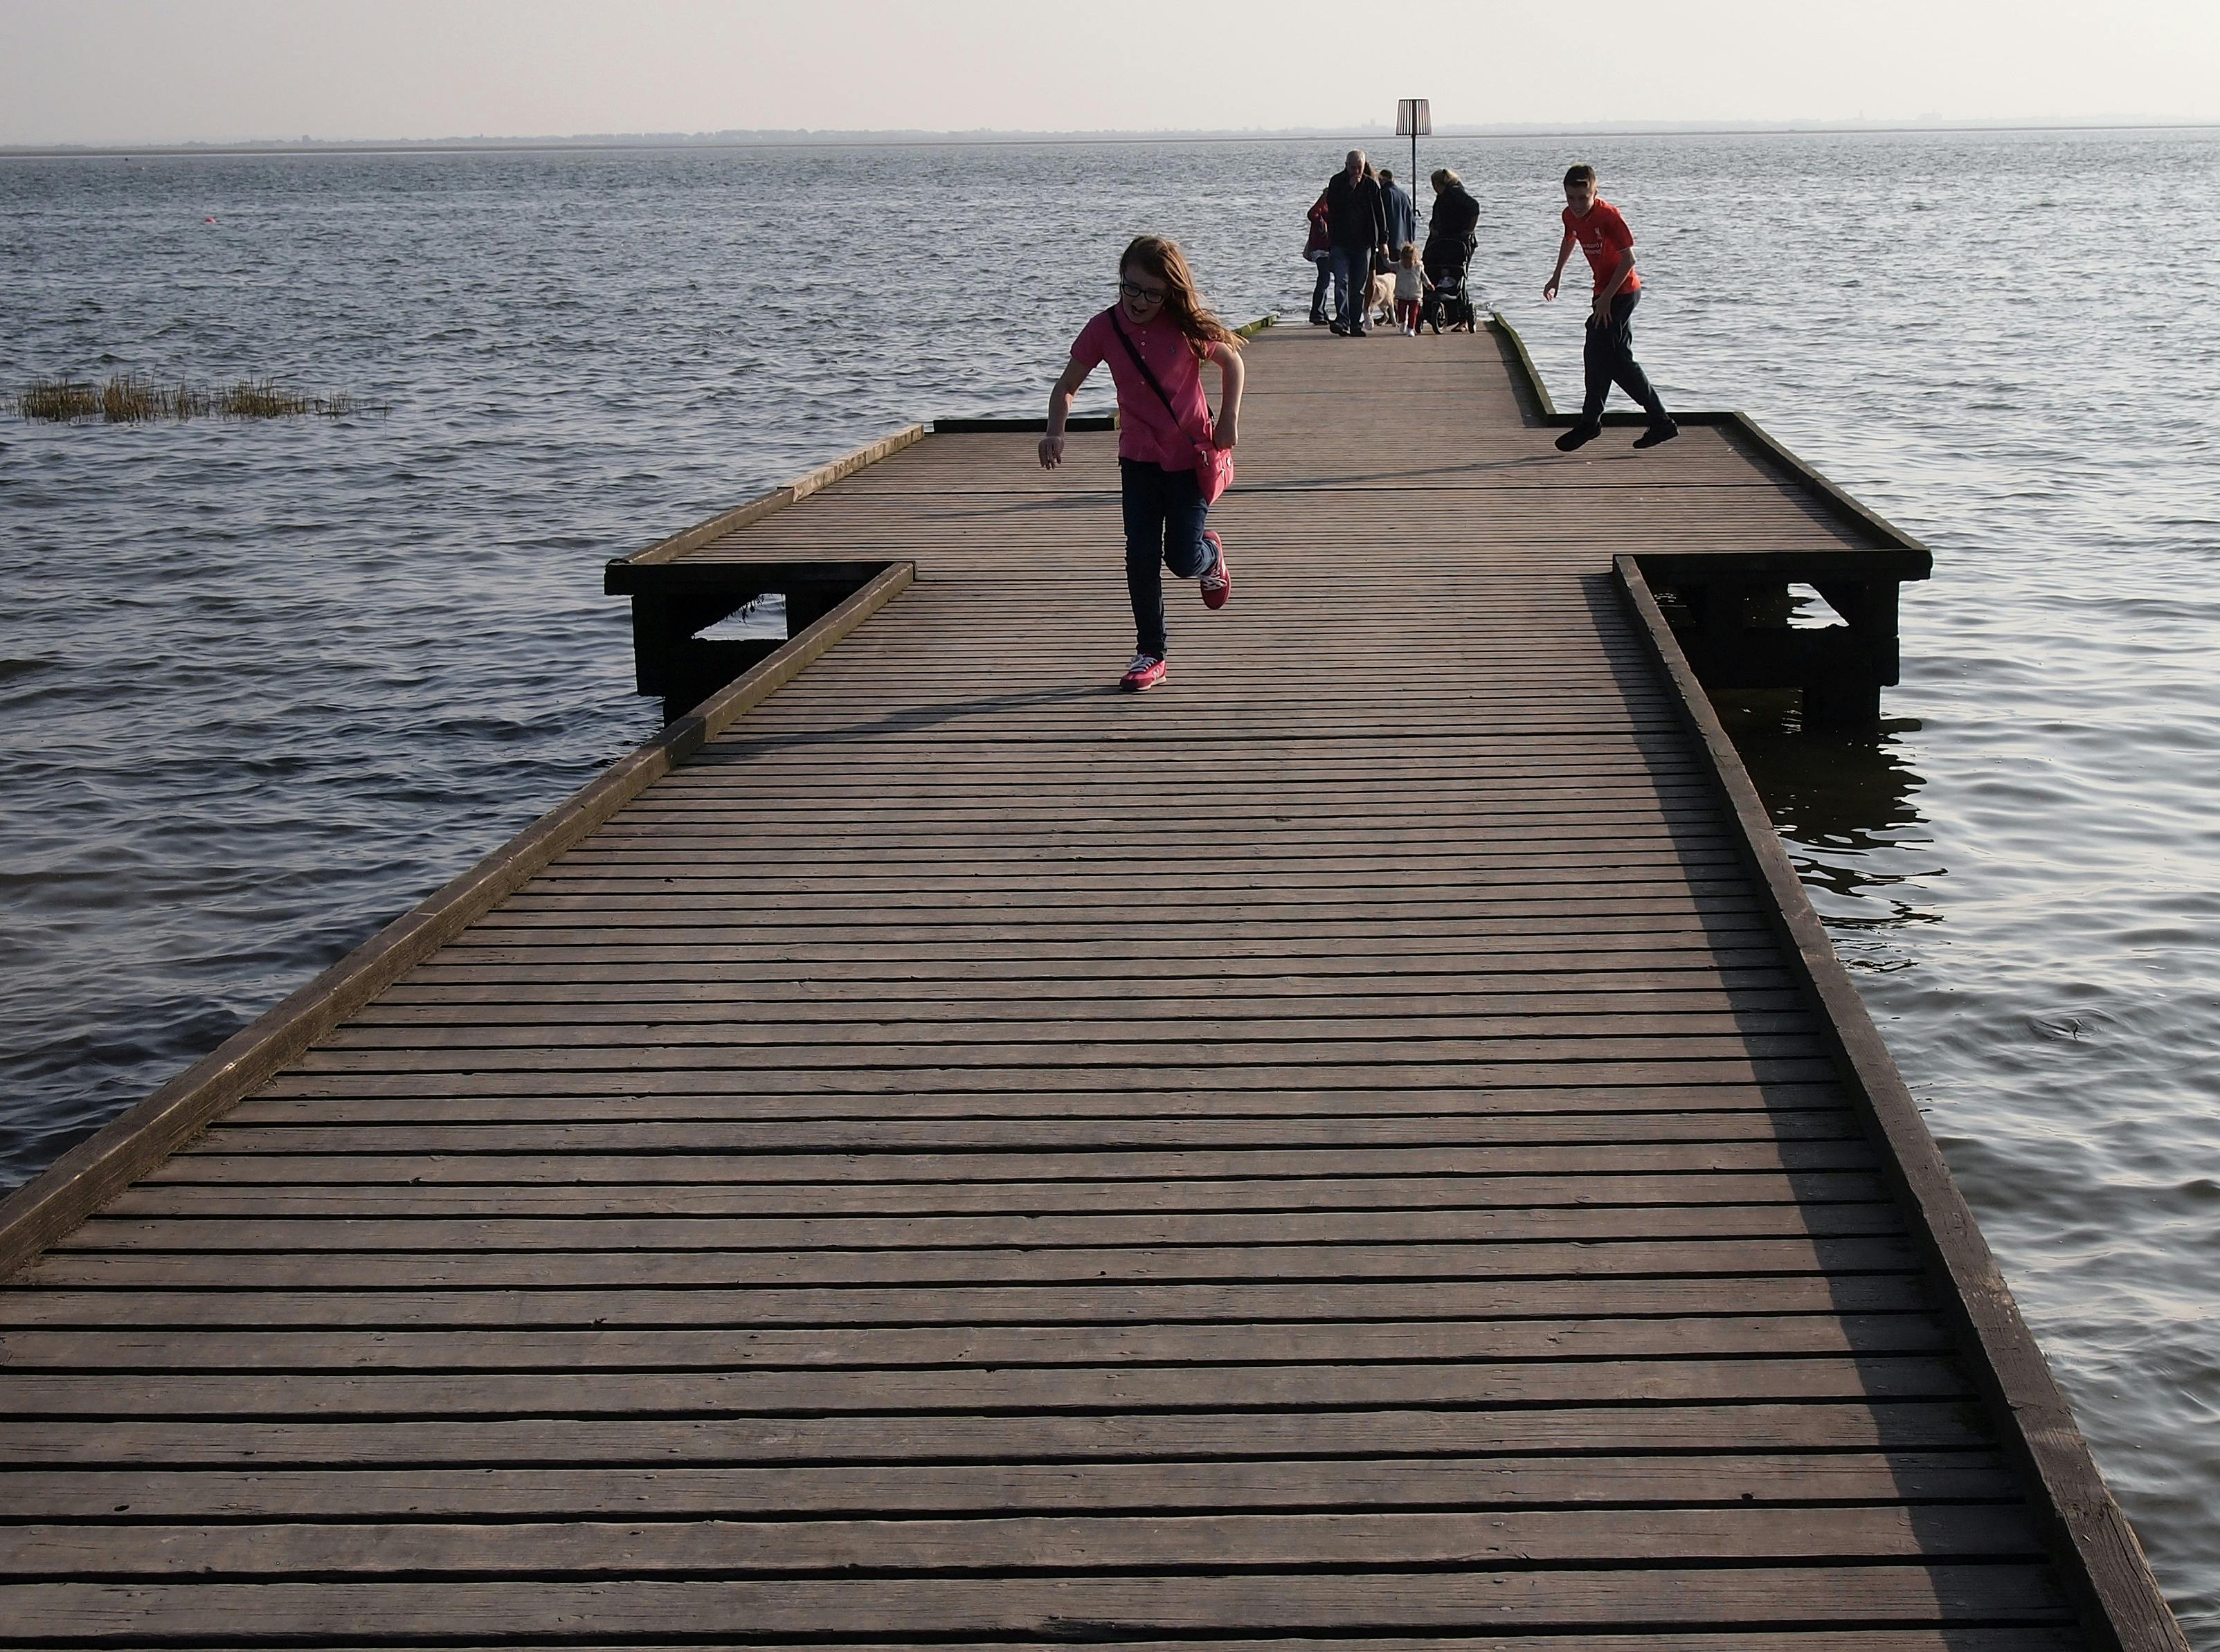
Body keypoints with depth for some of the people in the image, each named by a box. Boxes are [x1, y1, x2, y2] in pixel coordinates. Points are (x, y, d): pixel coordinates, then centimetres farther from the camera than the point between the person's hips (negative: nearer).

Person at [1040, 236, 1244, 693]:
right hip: (1139, 459, 2)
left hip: (1192, 456, -2)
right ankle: (1150, 655, 9)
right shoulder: (1105, 328, -9)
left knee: (1183, 559, -3)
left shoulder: (1187, 326, -13)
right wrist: (1055, 431, -20)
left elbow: (1232, 361, 4)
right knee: (1141, 557, -3)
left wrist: (1229, 420, -5)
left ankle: (1211, 555, 35)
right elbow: (1066, 386, -2)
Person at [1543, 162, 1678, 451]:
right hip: (1606, 292, 9)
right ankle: (1662, 422, 13)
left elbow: (1628, 259, -21)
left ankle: (1590, 422, 0)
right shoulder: (1571, 215, 1)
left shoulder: (1608, 215, -21)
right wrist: (1557, 276, 31)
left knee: (1597, 352, -11)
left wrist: (1606, 297, -22)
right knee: (1619, 360, 8)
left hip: (1621, 292, -9)